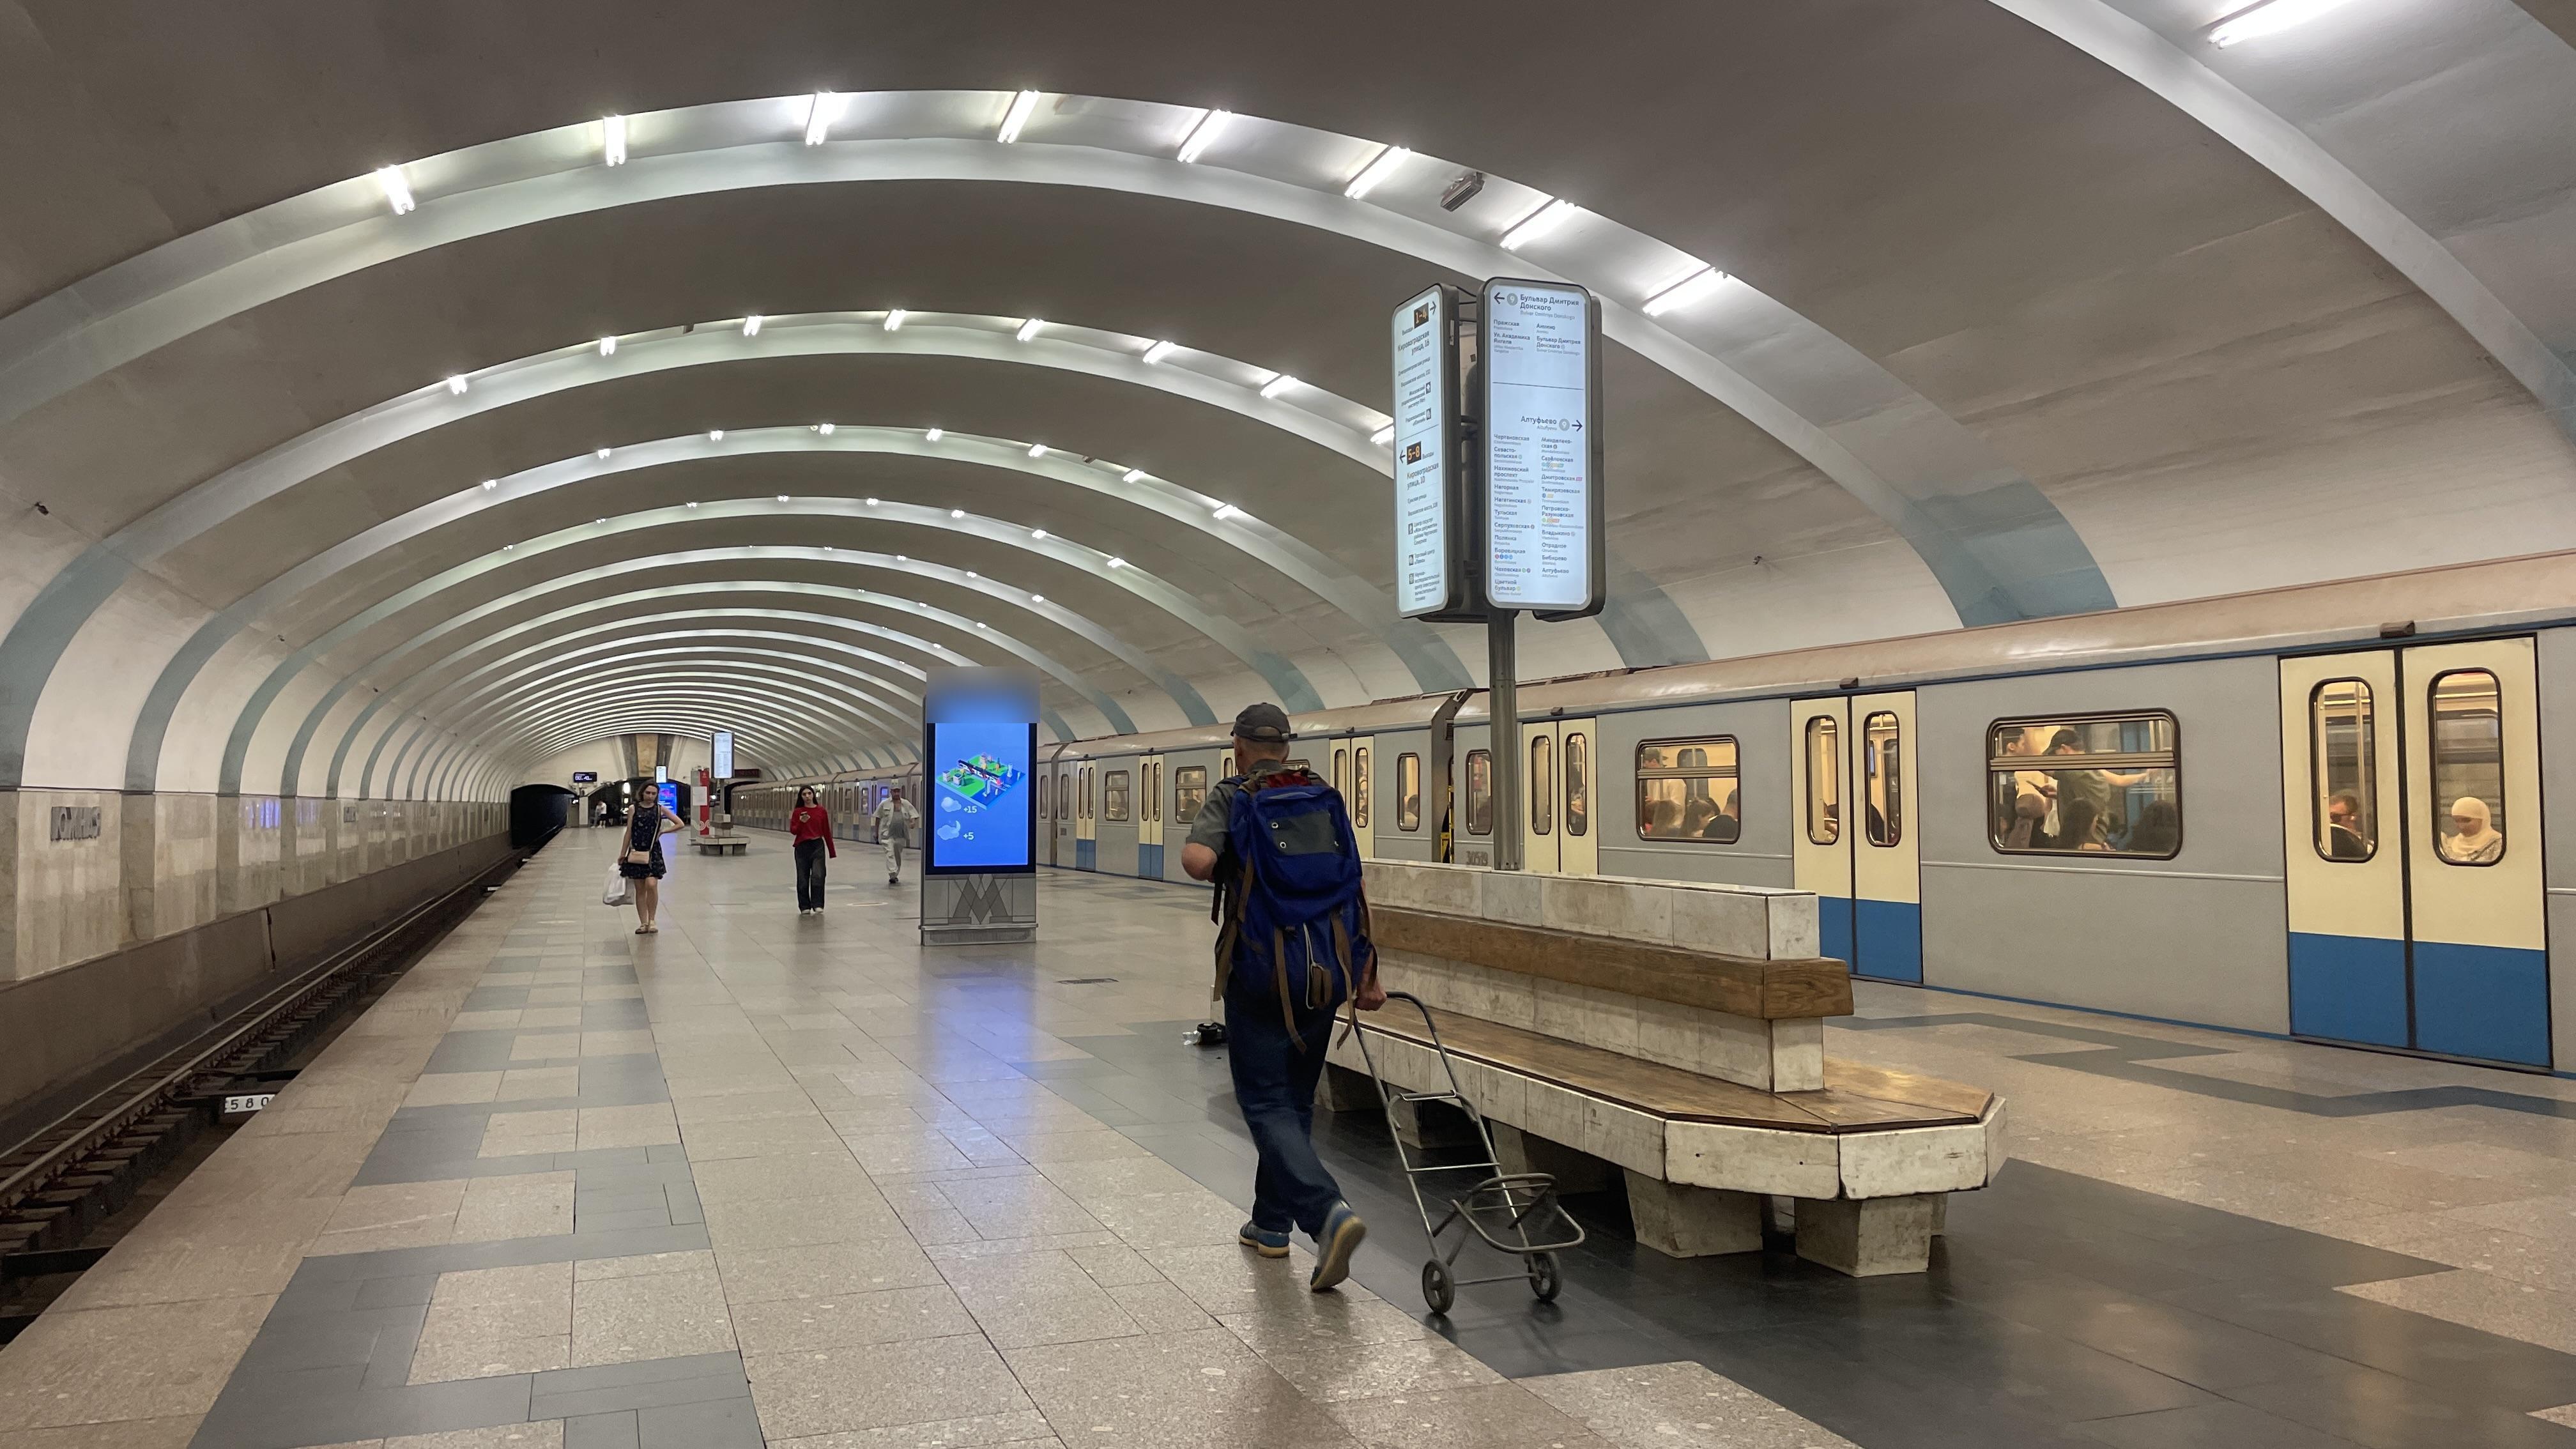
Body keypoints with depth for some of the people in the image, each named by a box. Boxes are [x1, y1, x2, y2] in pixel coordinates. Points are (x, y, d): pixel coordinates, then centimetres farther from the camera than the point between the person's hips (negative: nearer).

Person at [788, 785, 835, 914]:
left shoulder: (822, 811, 3)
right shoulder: (797, 812, 2)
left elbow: (827, 832, 7)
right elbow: (793, 831, 0)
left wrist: (832, 851, 9)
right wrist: (801, 822, -20)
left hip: (818, 846, -1)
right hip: (802, 847, 1)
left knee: (818, 876, -13)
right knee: (803, 878, 4)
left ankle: (817, 905, -10)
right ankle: (805, 907, 13)